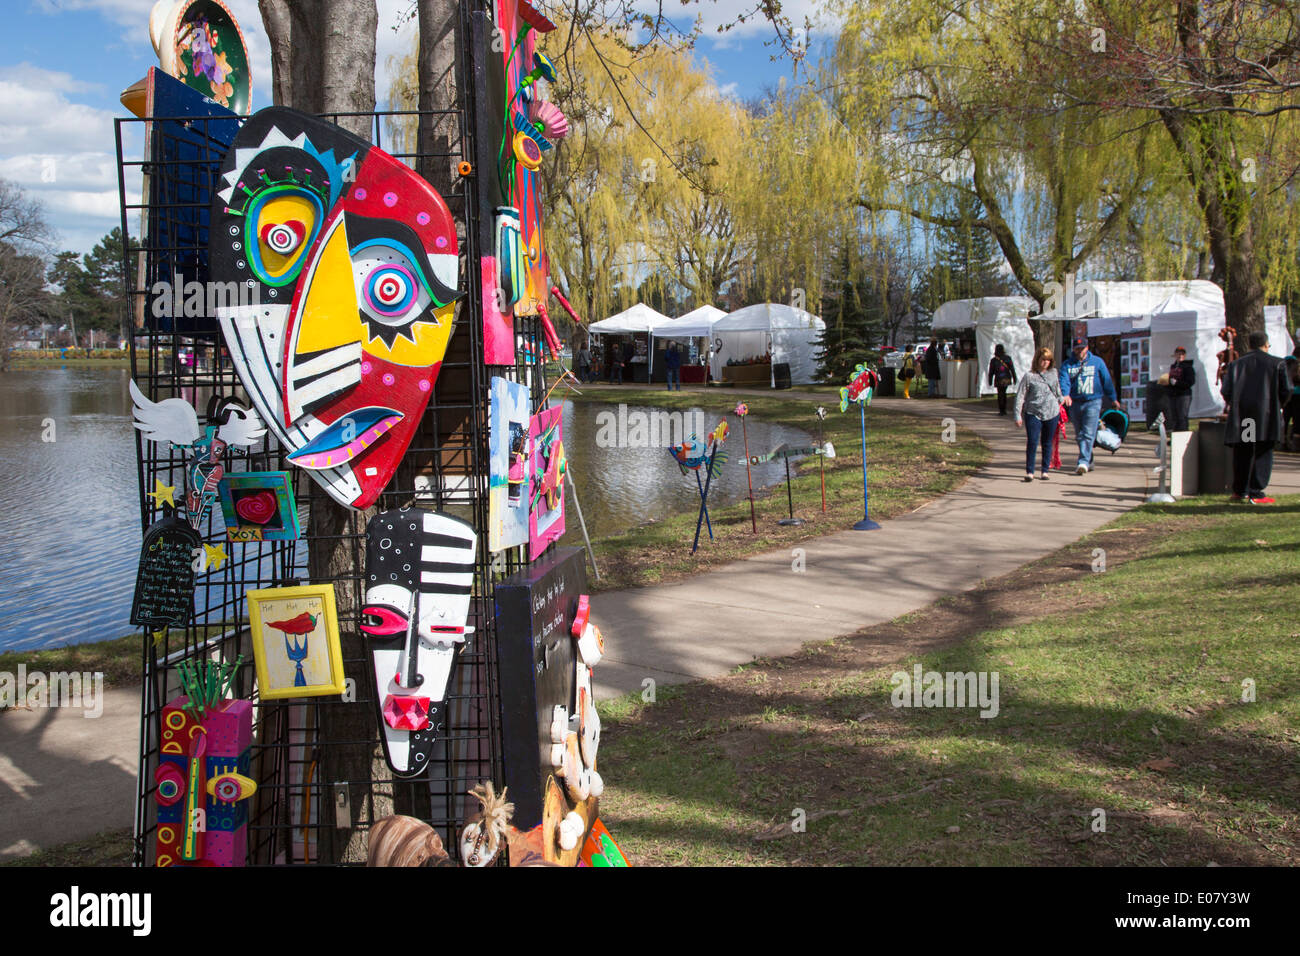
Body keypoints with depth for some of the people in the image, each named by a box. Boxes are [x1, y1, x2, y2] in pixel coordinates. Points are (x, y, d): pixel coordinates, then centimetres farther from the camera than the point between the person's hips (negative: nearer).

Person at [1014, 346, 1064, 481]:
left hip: (1052, 414, 3)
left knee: (1047, 443, 8)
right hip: (1033, 414, -3)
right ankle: (1029, 471, -4)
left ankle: (1045, 471, 18)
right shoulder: (1029, 377, -2)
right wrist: (1018, 416, -8)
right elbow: (1020, 396, -3)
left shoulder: (1054, 375, 10)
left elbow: (1058, 394, 21)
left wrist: (1060, 408, 20)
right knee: (1032, 442, -11)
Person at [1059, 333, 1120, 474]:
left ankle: (1083, 462, -21)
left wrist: (1113, 399, 14)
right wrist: (1065, 395, -27)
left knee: (1088, 434, -14)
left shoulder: (1097, 362, 5)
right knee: (1079, 435, 11)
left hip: (1093, 402, -3)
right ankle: (1088, 461, 26)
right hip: (1075, 403, 3)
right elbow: (1064, 381, -8)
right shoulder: (1067, 364, 6)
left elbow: (1107, 381, 10)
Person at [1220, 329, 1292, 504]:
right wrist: (1276, 405, 17)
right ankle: (1256, 493, -3)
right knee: (1262, 455, 1)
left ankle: (1240, 491, 21)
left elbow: (1225, 391, 2)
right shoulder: (1277, 363, 1)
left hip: (1240, 416, 3)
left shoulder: (1237, 364, 7)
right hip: (1266, 417, -3)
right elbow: (1286, 391, -2)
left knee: (1241, 455, 12)